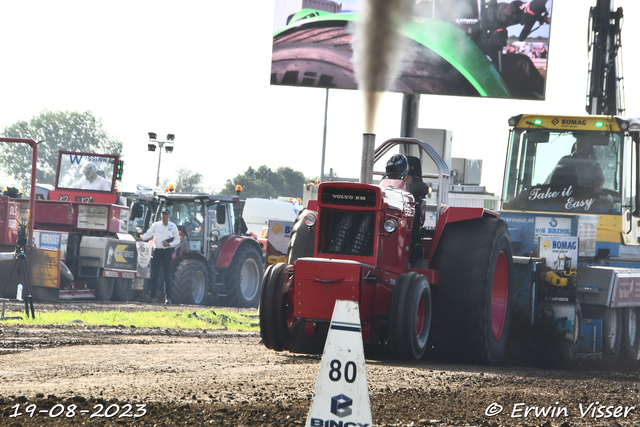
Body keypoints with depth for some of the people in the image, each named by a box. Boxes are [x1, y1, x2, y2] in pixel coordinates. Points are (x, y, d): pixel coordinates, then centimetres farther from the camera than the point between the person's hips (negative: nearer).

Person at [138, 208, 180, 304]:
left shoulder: (173, 226, 8)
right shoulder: (155, 225, 9)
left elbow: (177, 240, 10)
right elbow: (148, 233, -6)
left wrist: (169, 244, -9)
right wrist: (142, 238, -27)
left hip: (167, 251, -1)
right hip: (157, 251, 1)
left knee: (167, 275, -3)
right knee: (154, 275, -1)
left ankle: (168, 298, -1)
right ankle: (152, 297, 1)